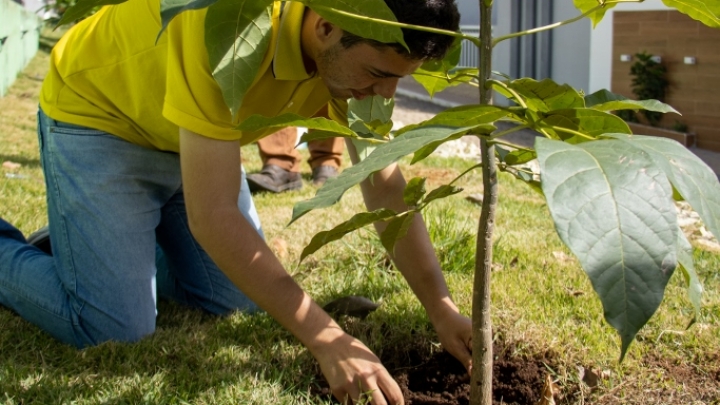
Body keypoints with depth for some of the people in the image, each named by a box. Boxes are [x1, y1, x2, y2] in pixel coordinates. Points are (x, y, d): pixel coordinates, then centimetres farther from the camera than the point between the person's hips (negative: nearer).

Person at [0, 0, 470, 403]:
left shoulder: (356, 50, -18)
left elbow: (386, 188, -10)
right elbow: (213, 216, -40)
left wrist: (443, 310, -18)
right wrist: (328, 340, -39)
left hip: (192, 136, 7)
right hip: (95, 117, -6)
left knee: (241, 298, 5)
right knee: (115, 327, -16)